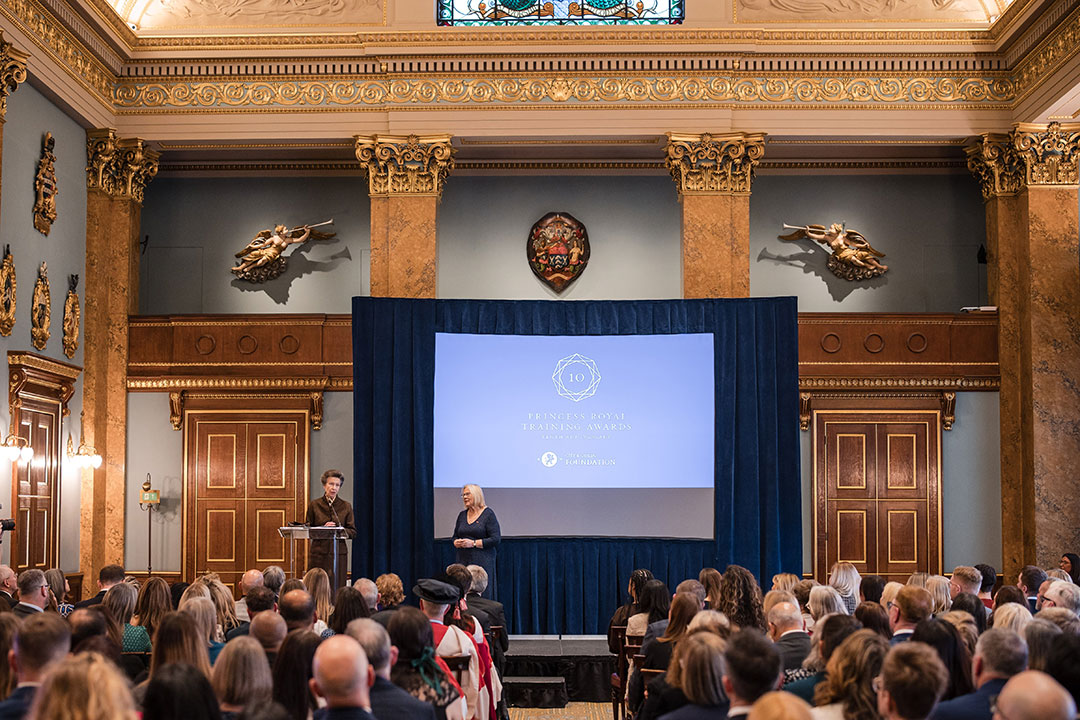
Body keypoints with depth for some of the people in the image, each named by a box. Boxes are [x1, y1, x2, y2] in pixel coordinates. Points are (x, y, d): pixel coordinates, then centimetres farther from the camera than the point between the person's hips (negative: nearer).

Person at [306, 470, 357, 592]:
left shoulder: (345, 506, 7)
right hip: (318, 553, 0)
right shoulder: (314, 505, 6)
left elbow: (353, 532, 6)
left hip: (339, 553, 0)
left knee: (337, 588, -4)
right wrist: (322, 528, -12)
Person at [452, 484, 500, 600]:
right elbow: (455, 537, 21)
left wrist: (473, 543, -14)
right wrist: (456, 542, -3)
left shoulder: (488, 514, -3)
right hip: (463, 560, 5)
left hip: (482, 561, -5)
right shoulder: (462, 515, 15)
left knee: (482, 596, -9)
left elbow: (496, 539, -9)